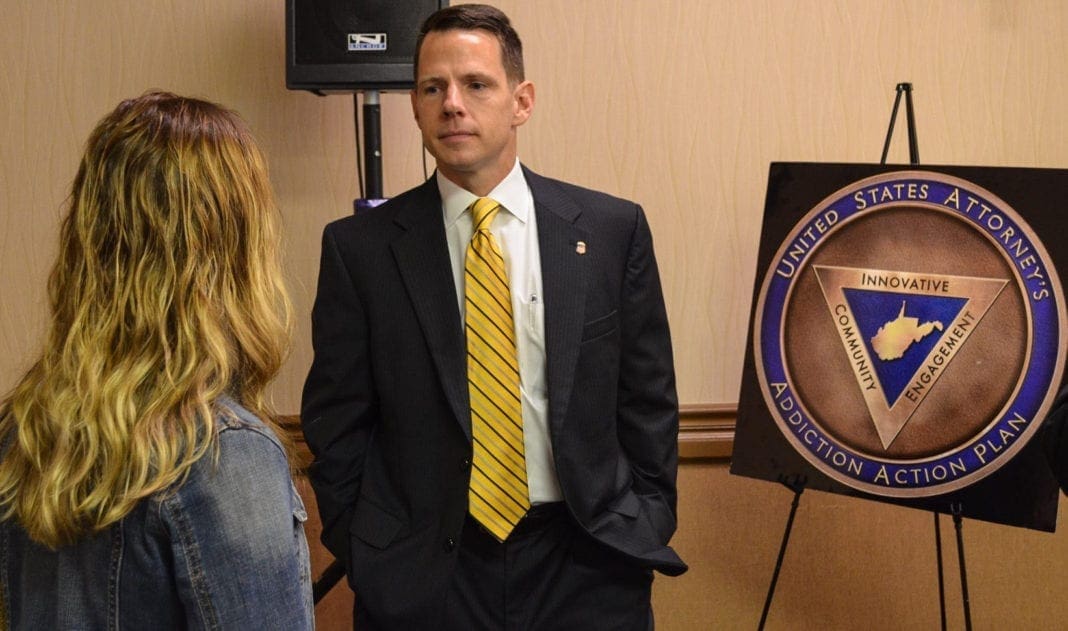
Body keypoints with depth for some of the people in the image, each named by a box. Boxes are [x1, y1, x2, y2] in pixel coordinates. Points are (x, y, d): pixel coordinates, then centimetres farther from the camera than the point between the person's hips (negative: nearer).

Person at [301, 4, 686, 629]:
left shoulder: (612, 229, -2)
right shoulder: (360, 247, -3)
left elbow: (649, 401, 4)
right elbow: (336, 421, 1)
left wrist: (647, 531, 1)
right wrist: (365, 552, -2)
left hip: (586, 561, 1)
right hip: (422, 574, 0)